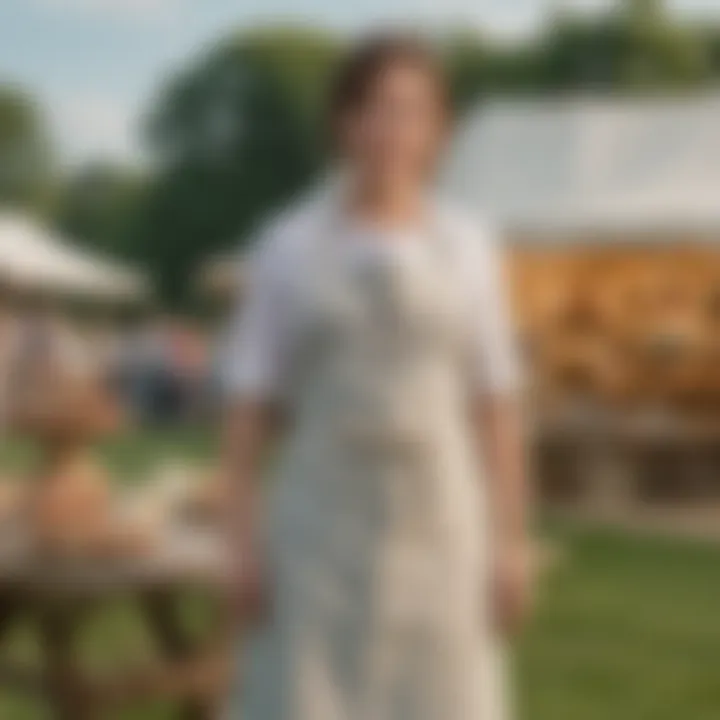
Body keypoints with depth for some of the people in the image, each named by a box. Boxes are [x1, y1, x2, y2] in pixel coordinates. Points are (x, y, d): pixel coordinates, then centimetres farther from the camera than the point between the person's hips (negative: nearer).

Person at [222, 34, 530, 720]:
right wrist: (243, 539, -5)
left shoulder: (467, 246, 3)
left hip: (435, 522, 1)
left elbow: (496, 408, 4)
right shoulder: (289, 246, 0)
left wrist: (511, 541, 0)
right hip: (321, 525, -1)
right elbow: (249, 407, 1)